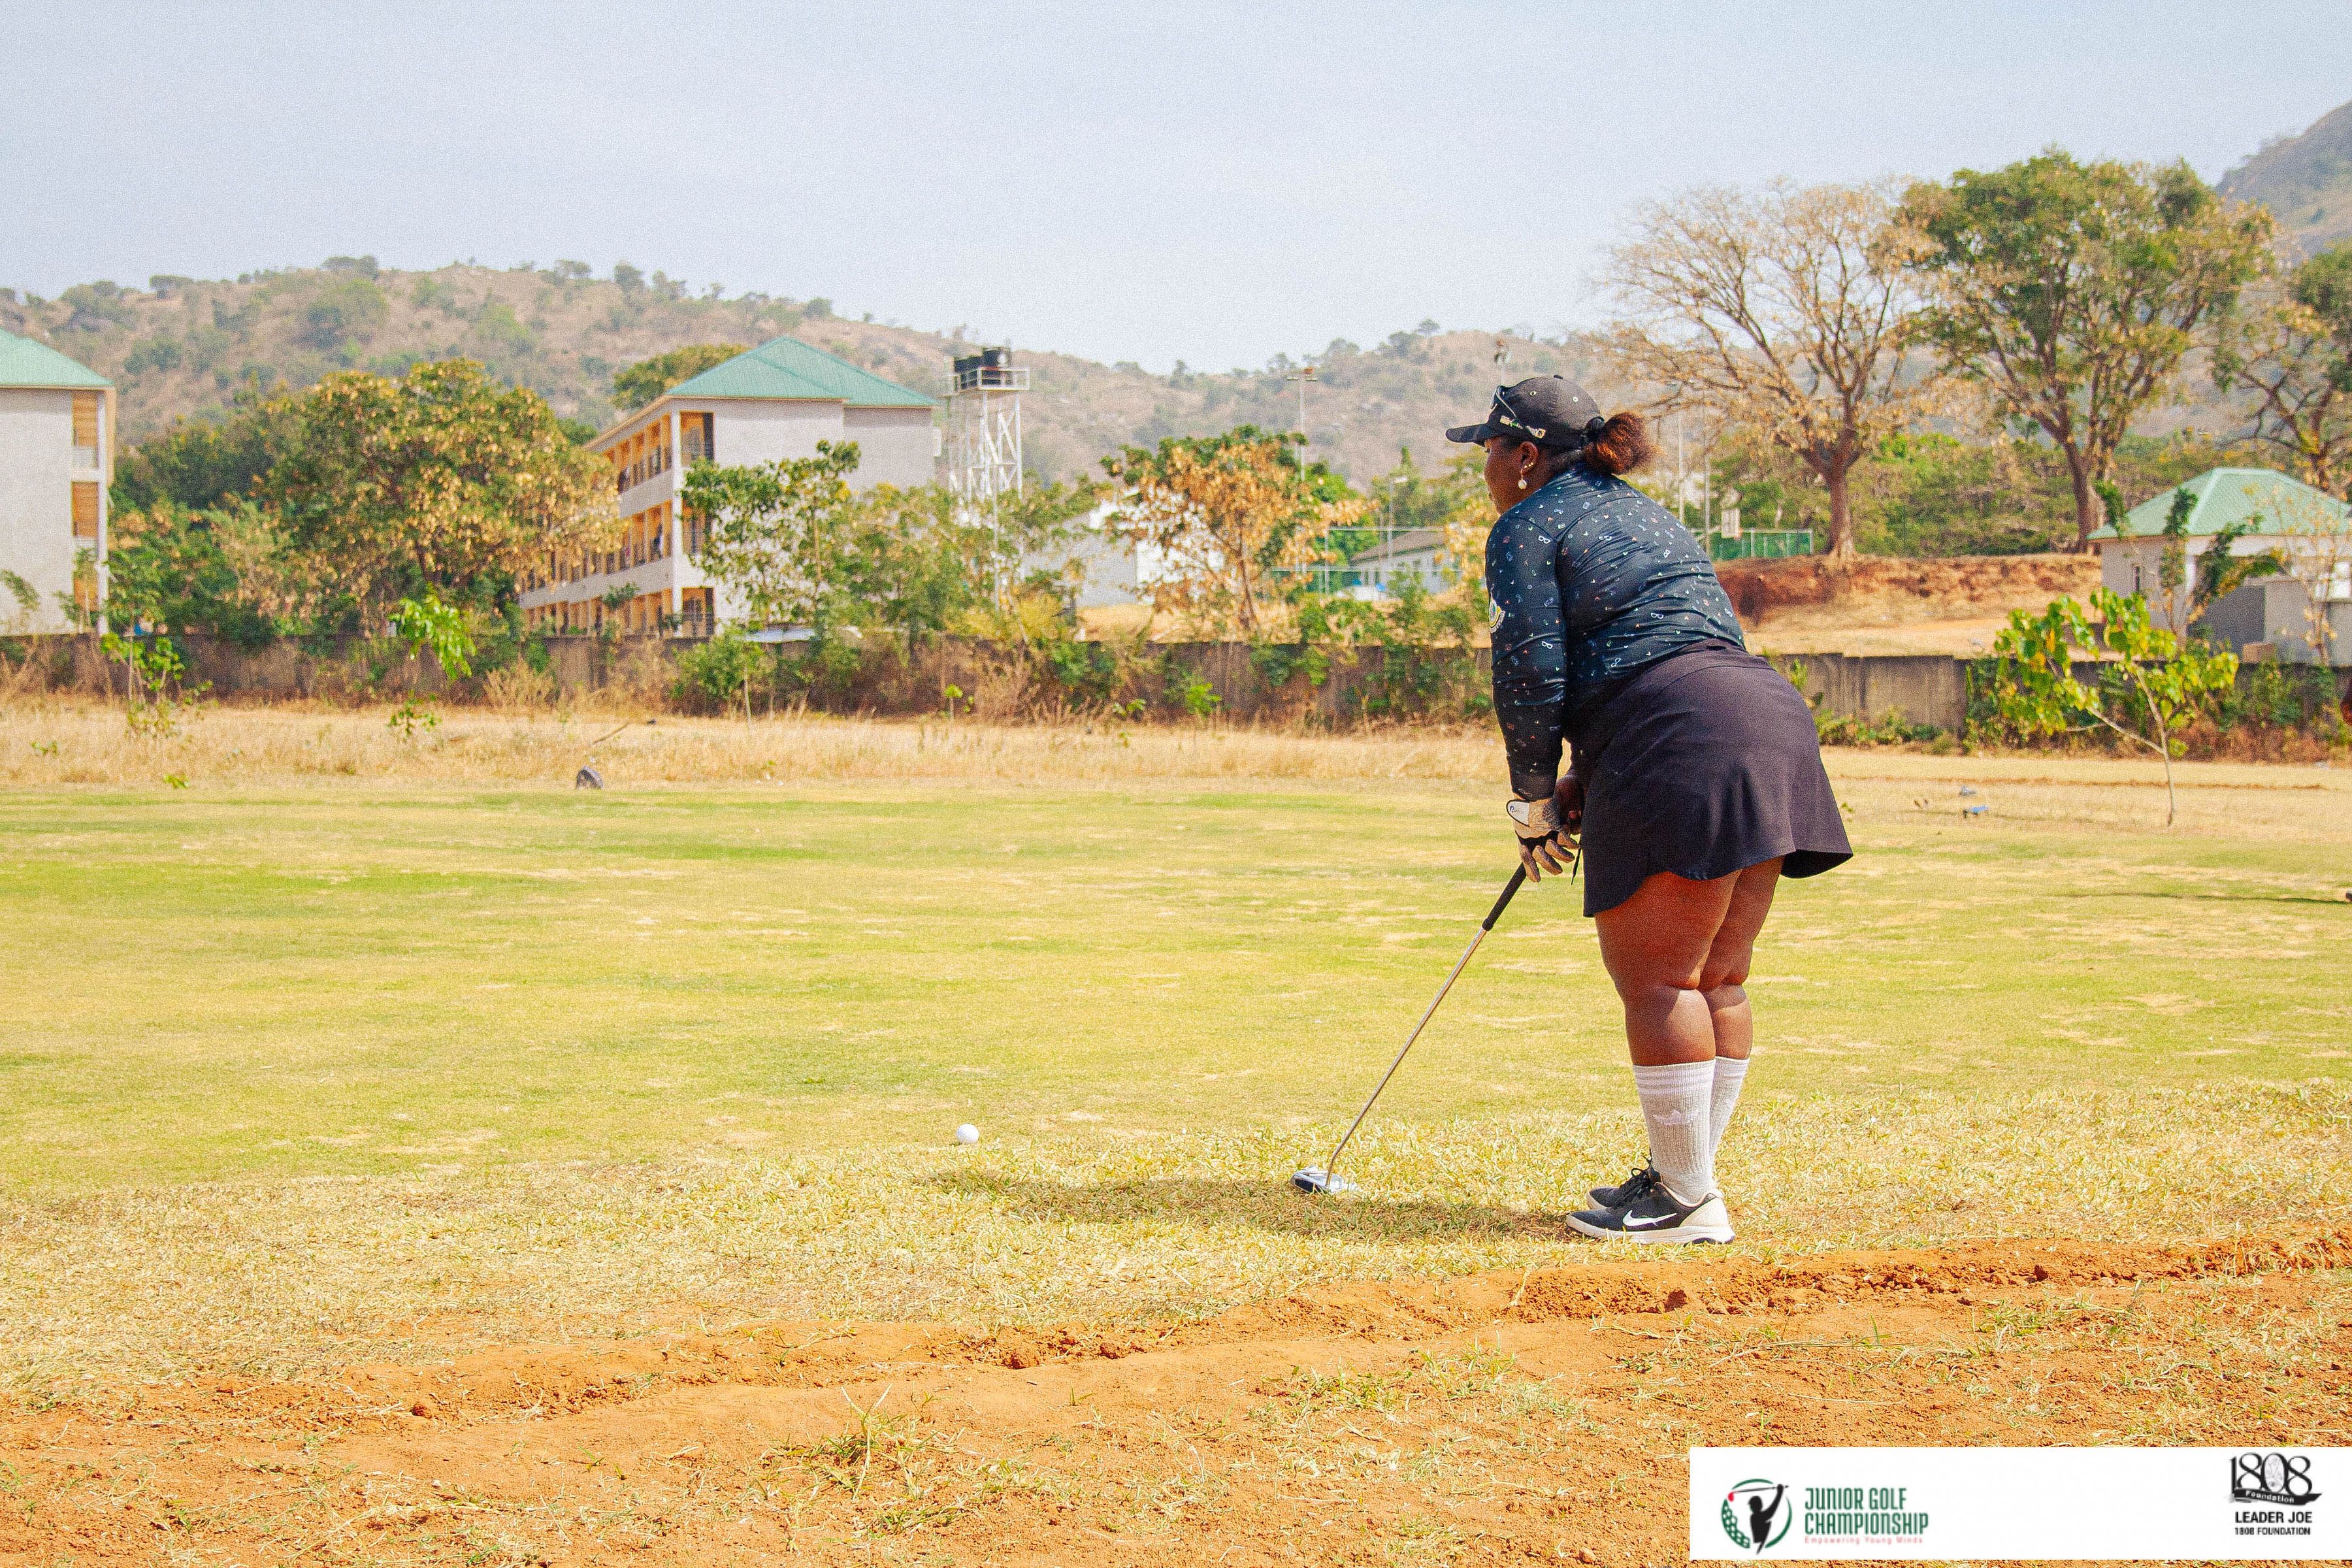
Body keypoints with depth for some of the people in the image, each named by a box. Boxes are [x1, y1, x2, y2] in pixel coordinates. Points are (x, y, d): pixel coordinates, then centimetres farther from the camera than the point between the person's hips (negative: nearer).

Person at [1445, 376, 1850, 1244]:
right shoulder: (1646, 514, 29)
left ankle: (1687, 1200, -2)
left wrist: (1531, 800, 8)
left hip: (1683, 750, -9)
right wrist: (1581, 781, 24)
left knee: (1655, 977, -4)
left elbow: (1530, 676, -4)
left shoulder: (1527, 530, 3)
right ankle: (1687, 1173, 22)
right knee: (1715, 977, 13)